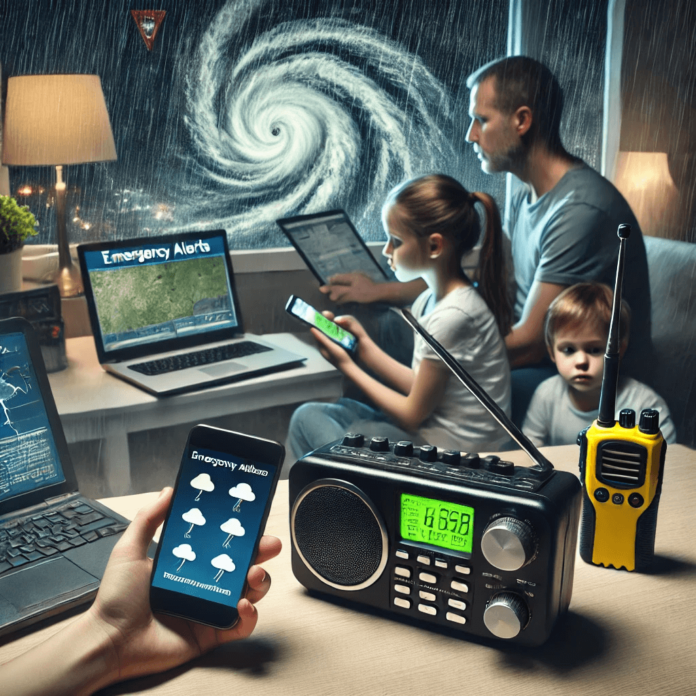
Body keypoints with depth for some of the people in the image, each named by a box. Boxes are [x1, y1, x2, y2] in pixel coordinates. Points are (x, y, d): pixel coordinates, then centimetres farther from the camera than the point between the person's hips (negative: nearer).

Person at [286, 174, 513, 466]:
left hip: (451, 451, -9)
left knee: (309, 421, -5)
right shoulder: (431, 300, 5)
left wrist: (348, 366, -7)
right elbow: (419, 386, 8)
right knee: (308, 415, 9)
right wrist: (365, 345, 5)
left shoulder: (453, 316, -24)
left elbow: (412, 415, -16)